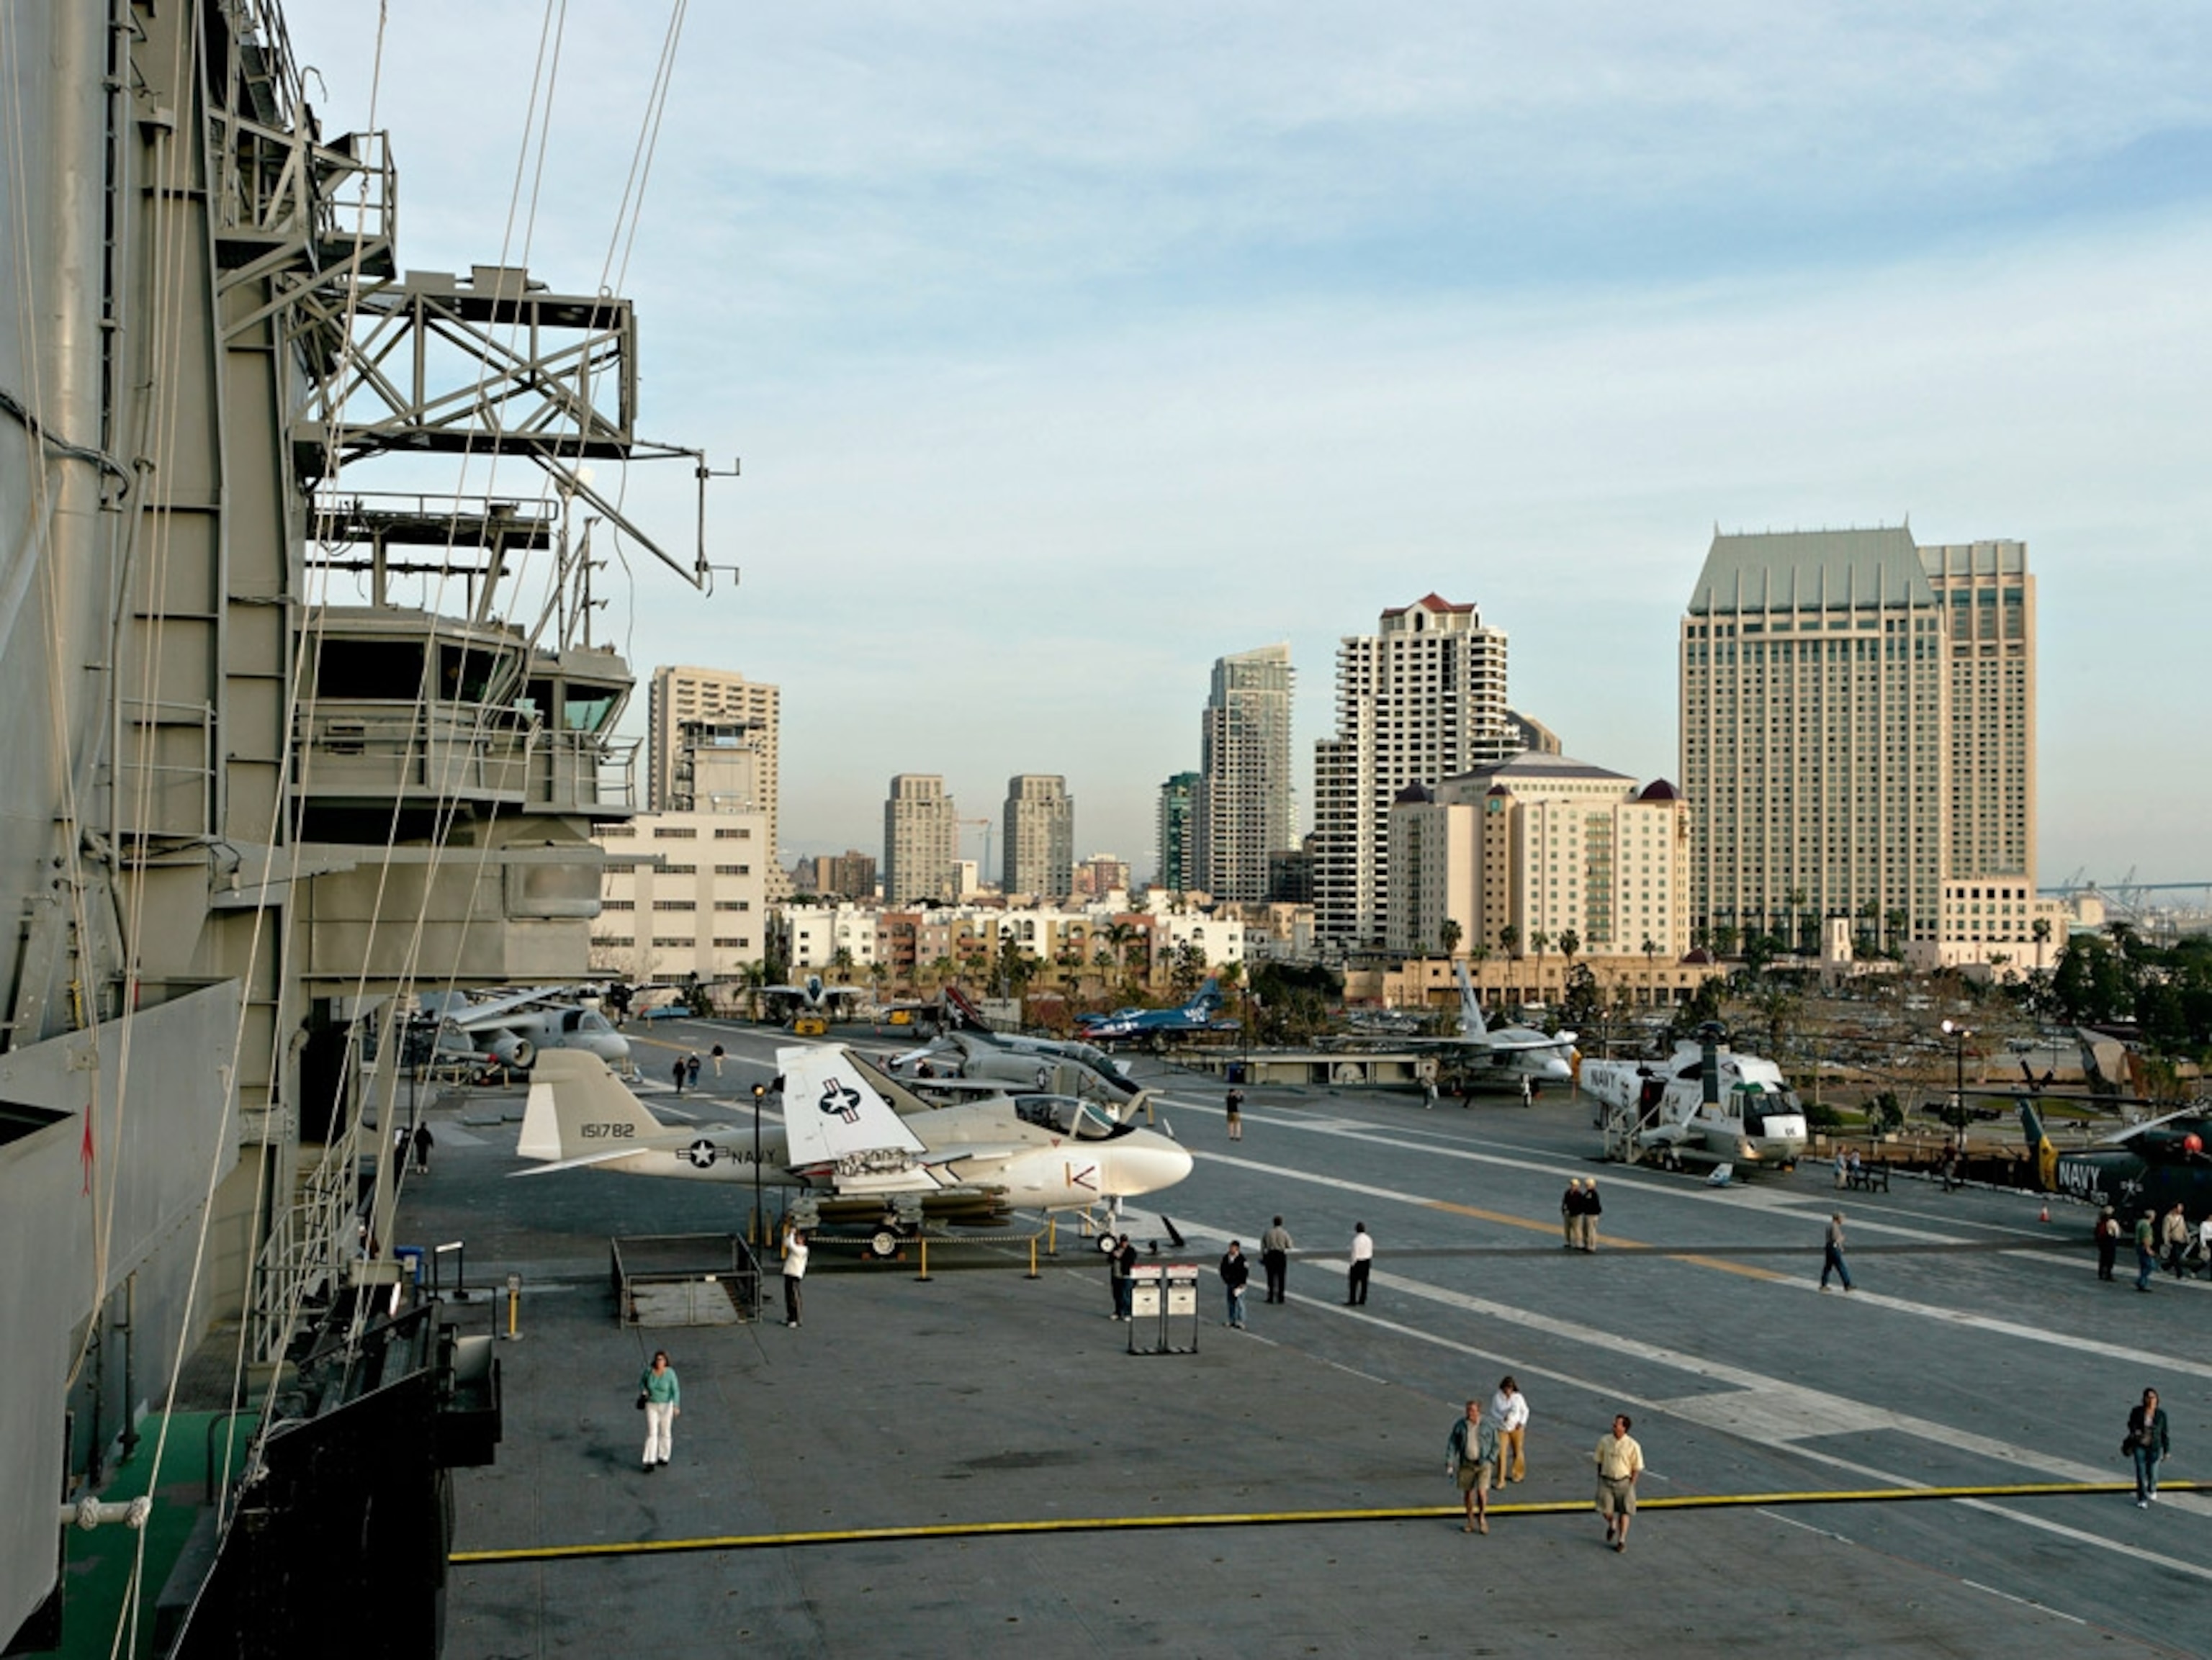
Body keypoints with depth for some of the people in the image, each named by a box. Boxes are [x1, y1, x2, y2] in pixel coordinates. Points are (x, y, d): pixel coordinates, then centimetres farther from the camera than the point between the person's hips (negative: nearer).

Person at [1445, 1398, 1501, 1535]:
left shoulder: (1489, 1426, -10)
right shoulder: (1460, 1425, -6)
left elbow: (1495, 1445, -1)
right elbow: (1452, 1445, -3)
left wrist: (1490, 1461, -12)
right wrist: (1449, 1464, -11)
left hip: (1483, 1464, -2)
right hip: (1466, 1464, 2)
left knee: (1481, 1492, -14)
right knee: (1468, 1493, 8)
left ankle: (1482, 1518, 10)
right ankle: (1471, 1522, 25)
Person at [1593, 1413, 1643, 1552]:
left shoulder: (1632, 1446, -13)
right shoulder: (1604, 1441, -5)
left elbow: (1637, 1468, -5)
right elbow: (1599, 1461, 7)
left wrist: (1631, 1486, -7)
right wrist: (1599, 1479, 7)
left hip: (1624, 1482, -2)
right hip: (1606, 1481, 2)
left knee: (1624, 1512, 6)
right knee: (1605, 1510, -7)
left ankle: (1622, 1540, 22)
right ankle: (1612, 1525, 27)